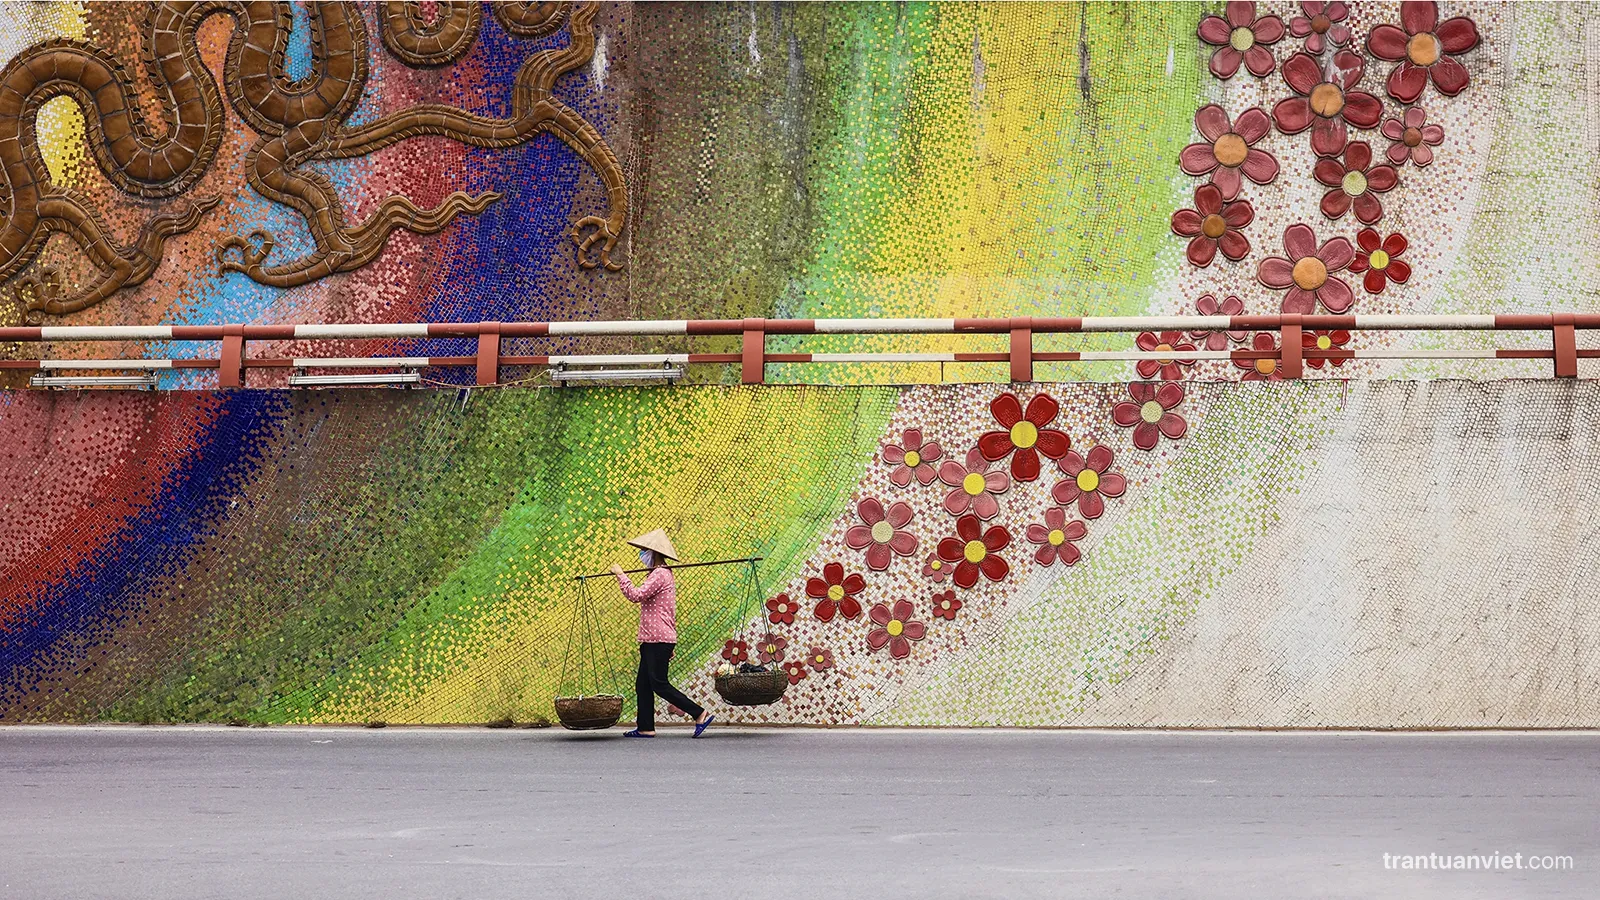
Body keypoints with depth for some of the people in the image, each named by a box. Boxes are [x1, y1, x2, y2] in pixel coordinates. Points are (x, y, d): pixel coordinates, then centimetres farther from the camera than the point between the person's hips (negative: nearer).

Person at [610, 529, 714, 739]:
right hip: (652, 640, 10)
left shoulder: (659, 575, -12)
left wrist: (620, 575, -13)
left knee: (659, 684, -10)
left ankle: (701, 715, -10)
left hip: (658, 640, -10)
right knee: (643, 684, 10)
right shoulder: (663, 574, 20)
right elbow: (671, 613, 25)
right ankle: (646, 728, 11)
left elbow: (636, 595, -24)